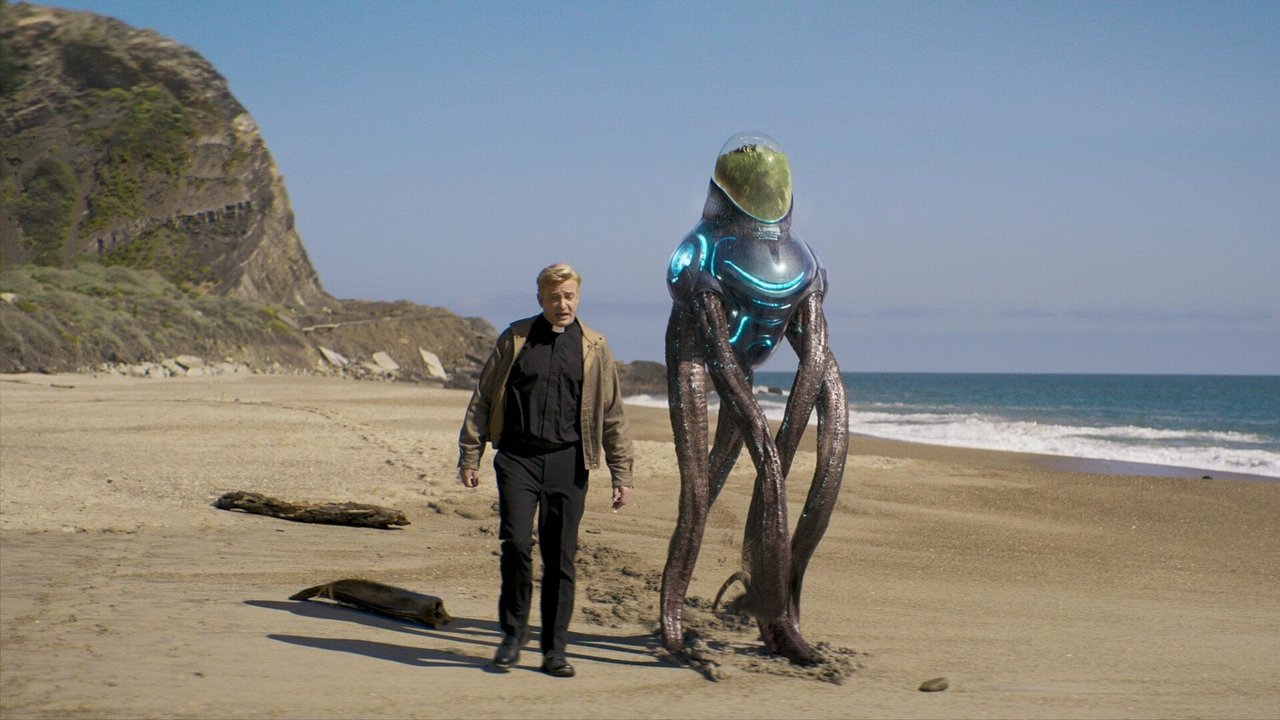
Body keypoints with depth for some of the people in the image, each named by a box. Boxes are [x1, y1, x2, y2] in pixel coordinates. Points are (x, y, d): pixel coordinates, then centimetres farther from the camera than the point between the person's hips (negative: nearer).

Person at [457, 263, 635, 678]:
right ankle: (513, 633, 9)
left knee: (560, 557, 1)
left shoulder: (594, 349, 7)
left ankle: (554, 651, 10)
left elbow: (612, 416, 10)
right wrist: (469, 456, 7)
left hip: (568, 462, 1)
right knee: (516, 543, -12)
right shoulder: (514, 340, 7)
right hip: (518, 457, 0)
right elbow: (482, 399, 11)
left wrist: (621, 473, 6)